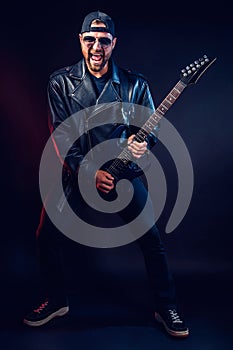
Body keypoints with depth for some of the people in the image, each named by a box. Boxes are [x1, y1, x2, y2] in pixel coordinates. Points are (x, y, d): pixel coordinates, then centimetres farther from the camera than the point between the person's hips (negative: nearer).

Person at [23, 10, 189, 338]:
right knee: (47, 236, -2)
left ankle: (166, 308, 15)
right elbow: (61, 136, -8)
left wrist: (143, 143, -19)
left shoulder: (135, 84, -2)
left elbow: (151, 127, 6)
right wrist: (90, 171, -19)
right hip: (76, 171, 1)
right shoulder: (61, 82, -2)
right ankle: (56, 300, 24)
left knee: (151, 238, -7)